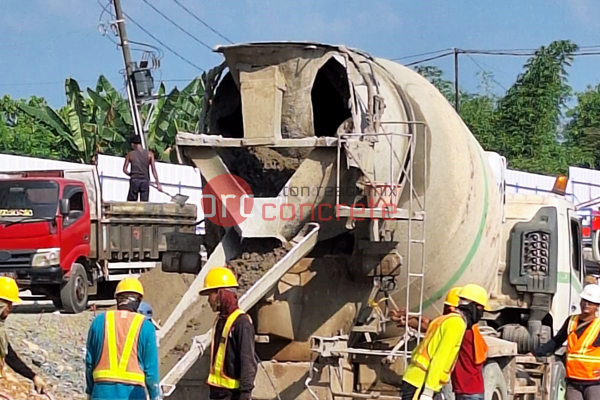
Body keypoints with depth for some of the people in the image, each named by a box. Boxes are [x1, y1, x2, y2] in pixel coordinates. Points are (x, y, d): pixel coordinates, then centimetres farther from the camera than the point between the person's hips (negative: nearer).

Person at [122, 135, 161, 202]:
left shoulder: (130, 155, 2)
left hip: (134, 181, 0)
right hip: (145, 181, 0)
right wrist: (158, 184, -4)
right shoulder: (149, 154, 2)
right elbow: (154, 170, -4)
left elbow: (124, 169, 2)